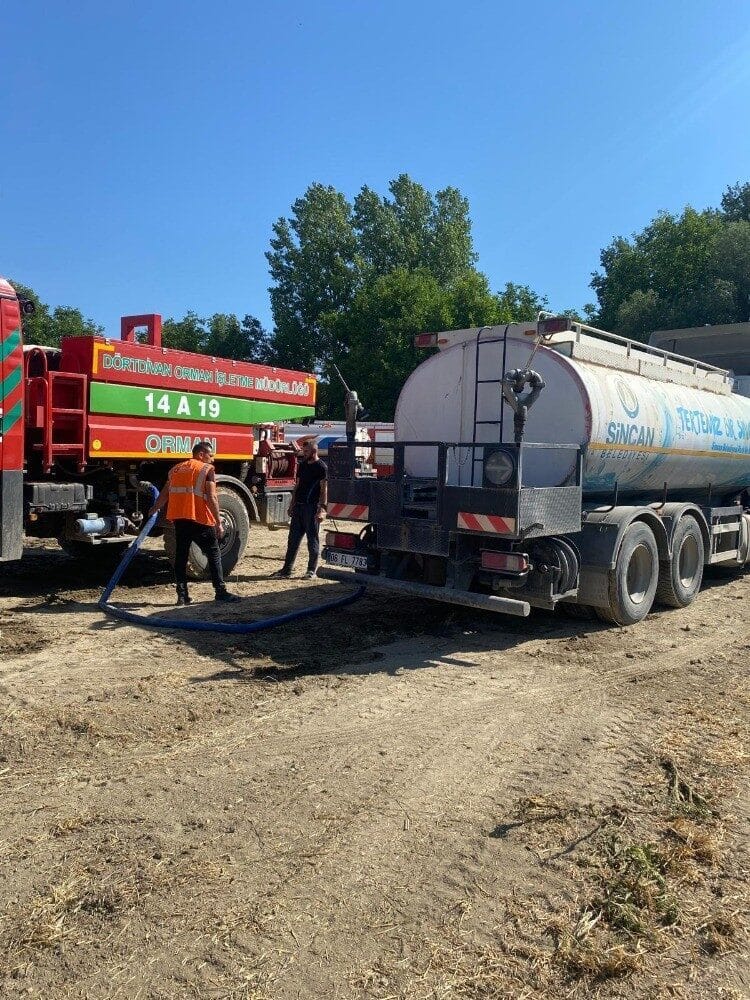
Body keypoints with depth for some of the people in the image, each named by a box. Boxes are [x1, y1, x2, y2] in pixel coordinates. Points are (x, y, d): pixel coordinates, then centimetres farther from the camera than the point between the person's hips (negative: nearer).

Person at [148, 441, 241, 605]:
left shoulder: (175, 469, 16)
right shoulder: (207, 470, -2)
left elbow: (164, 495, 19)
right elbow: (211, 498, -11)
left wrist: (153, 511, 34)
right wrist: (218, 522, -9)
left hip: (179, 519, 6)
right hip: (200, 520, -5)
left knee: (181, 555, 11)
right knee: (214, 554, 4)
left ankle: (182, 595, 11)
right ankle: (220, 591, 5)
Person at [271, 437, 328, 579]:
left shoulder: (321, 467, -6)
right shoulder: (302, 465, 15)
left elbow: (324, 489, -11)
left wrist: (322, 508, -20)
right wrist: (292, 505, 16)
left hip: (311, 508, -7)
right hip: (298, 507, 7)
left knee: (312, 540, 1)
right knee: (293, 539, 8)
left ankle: (312, 570, 8)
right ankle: (287, 569, 13)